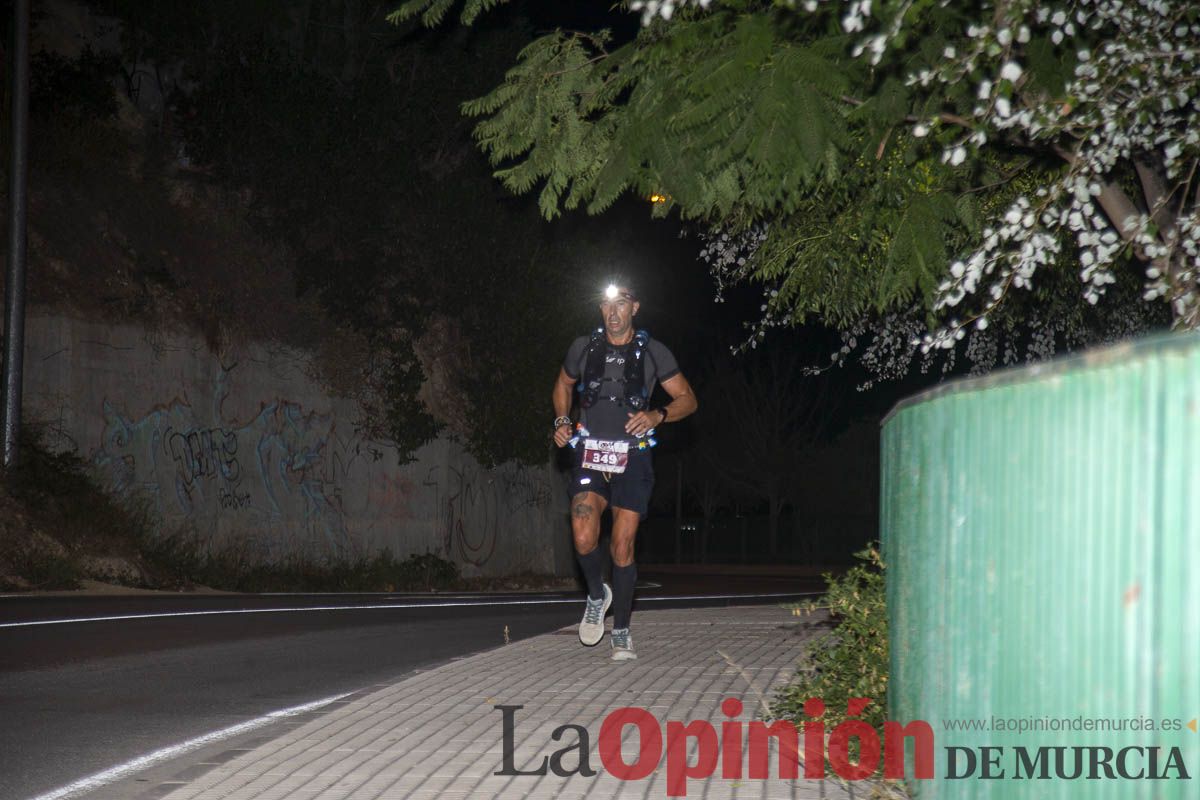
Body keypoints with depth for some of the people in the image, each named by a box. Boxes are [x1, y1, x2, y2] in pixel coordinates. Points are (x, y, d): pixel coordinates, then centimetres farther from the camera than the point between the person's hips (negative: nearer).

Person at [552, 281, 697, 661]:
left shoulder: (652, 352, -2)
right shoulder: (583, 348, 3)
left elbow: (687, 399, 3)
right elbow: (563, 385, 22)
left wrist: (657, 416, -15)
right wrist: (562, 421, 5)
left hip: (632, 458, -1)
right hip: (590, 454, 1)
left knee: (623, 545, -2)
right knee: (584, 539, -18)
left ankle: (620, 632, 11)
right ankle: (597, 595, 13)